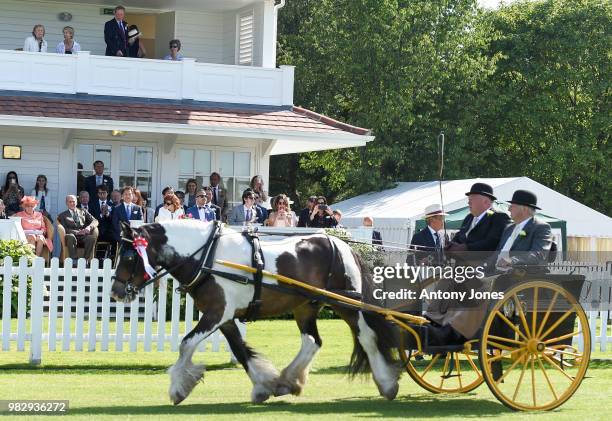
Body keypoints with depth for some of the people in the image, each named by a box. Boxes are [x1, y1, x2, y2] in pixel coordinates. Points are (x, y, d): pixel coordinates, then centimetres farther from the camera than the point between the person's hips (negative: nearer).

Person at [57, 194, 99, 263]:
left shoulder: (83, 212, 25)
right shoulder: (62, 215, 18)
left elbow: (95, 221, 12)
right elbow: (64, 229, 2)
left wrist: (89, 227, -12)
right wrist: (77, 232, -15)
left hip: (84, 237, 2)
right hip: (73, 235, -2)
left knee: (92, 238, -34)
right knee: (71, 237, -39)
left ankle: (87, 260, -31)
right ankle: (74, 260, -37)